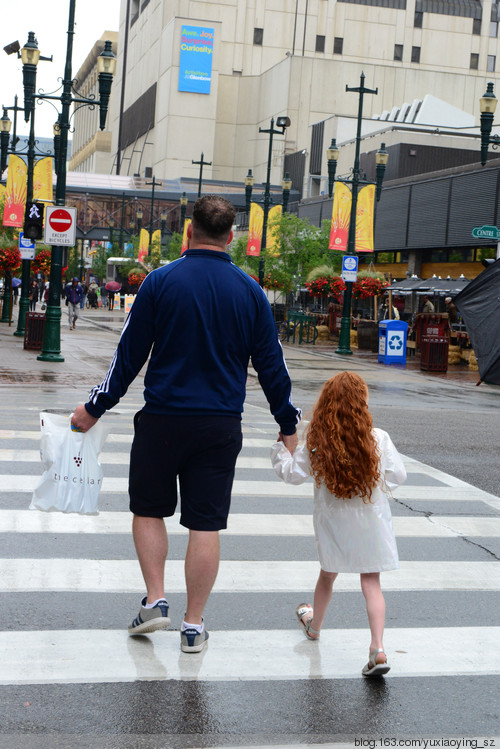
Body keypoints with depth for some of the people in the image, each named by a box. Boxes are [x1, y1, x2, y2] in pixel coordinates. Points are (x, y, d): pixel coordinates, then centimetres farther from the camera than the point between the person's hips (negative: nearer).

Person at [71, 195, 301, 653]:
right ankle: (194, 625, 12)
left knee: (148, 510, 17)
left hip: (163, 419, -1)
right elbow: (270, 363, 5)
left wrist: (95, 408, 6)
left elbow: (130, 354, -4)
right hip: (221, 426, 2)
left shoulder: (161, 281, -6)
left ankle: (155, 600, 11)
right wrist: (288, 425, 15)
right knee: (206, 524, 6)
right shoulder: (250, 291, 0)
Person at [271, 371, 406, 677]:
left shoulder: (317, 442, -12)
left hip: (332, 520, 2)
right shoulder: (378, 439, -13)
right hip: (371, 519, -1)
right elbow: (398, 475, -7)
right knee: (371, 582, 2)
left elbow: (293, 473, -4)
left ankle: (314, 626, 46)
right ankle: (378, 647, -10)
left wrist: (280, 447, 12)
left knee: (328, 575, 23)